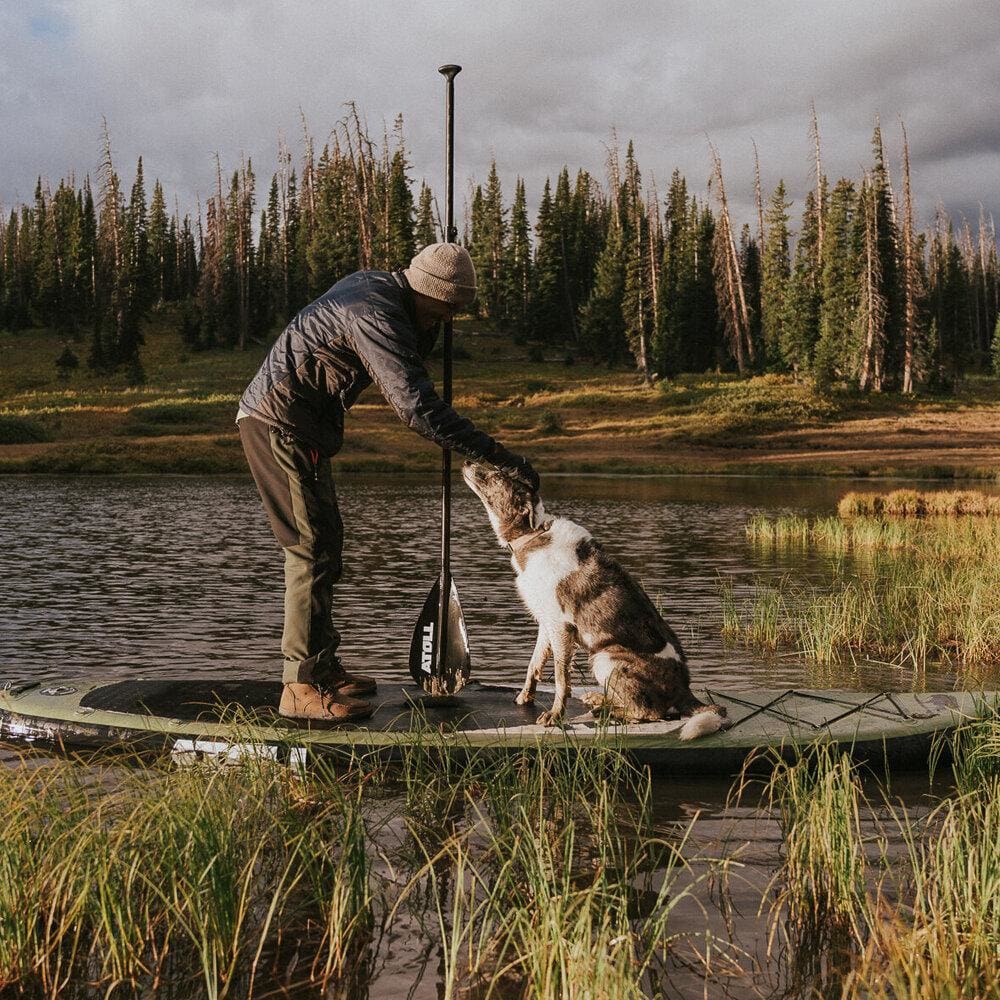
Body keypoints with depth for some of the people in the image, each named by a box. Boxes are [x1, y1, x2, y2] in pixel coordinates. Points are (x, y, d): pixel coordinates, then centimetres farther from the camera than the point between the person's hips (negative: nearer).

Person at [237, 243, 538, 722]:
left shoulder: (375, 285, 8)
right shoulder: (377, 314, -23)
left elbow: (407, 364, 20)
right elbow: (416, 405, -33)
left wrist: (430, 326, 2)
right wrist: (499, 457, -34)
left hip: (289, 421, 10)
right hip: (279, 422, -10)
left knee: (322, 543, 14)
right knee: (313, 548, -10)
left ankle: (322, 667, 23)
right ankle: (302, 686, -7)